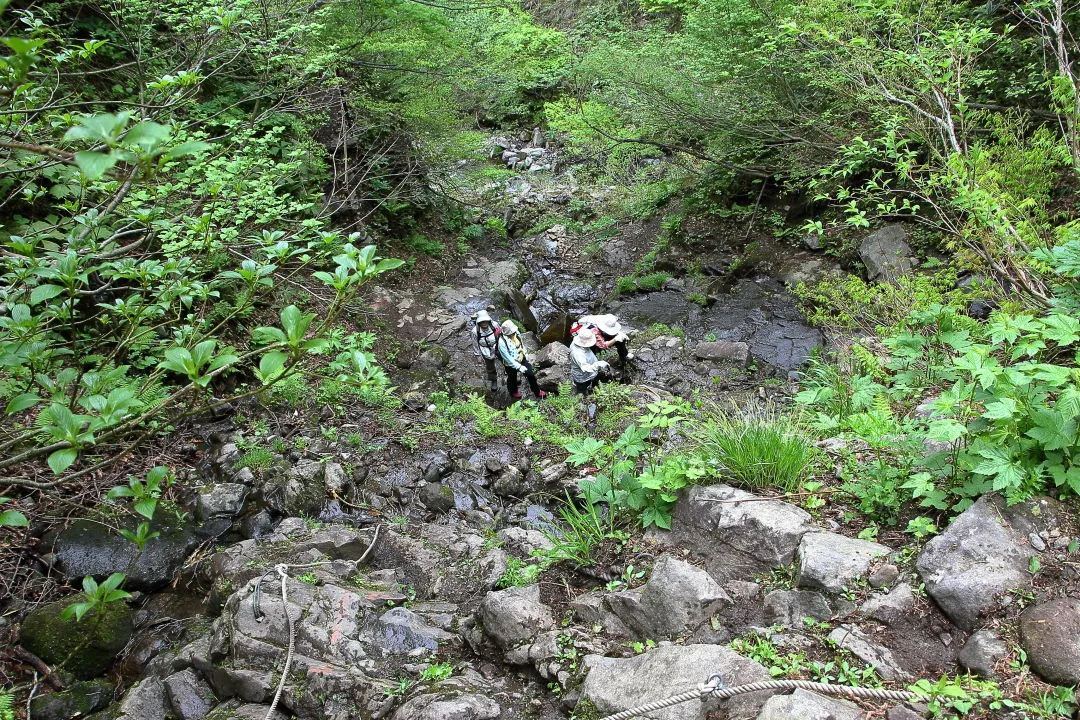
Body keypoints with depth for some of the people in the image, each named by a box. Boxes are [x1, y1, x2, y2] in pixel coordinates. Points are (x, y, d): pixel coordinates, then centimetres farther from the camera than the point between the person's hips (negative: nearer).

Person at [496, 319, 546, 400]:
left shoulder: (516, 333, -17)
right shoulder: (502, 342, -35)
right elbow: (507, 358, -29)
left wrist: (525, 355, 13)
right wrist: (519, 367, -25)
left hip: (521, 359, 5)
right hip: (511, 364, -5)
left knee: (531, 375, 11)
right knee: (512, 379, 21)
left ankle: (537, 392, 32)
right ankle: (513, 392, 53)